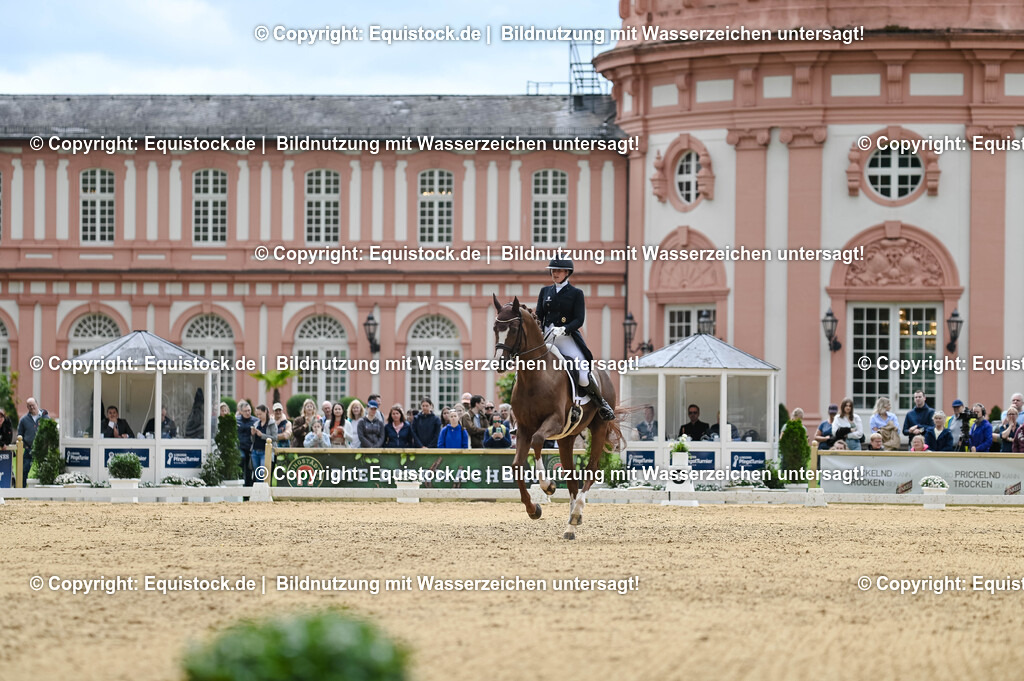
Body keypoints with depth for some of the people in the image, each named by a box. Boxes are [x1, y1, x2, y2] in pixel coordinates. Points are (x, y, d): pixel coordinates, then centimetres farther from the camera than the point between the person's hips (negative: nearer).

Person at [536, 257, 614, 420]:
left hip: (567, 338, -4)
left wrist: (563, 329, -23)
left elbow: (579, 320, -5)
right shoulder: (545, 292, 15)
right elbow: (538, 317, 11)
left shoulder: (576, 293, 3)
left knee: (583, 377, -17)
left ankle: (602, 404, 5)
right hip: (547, 338, 4)